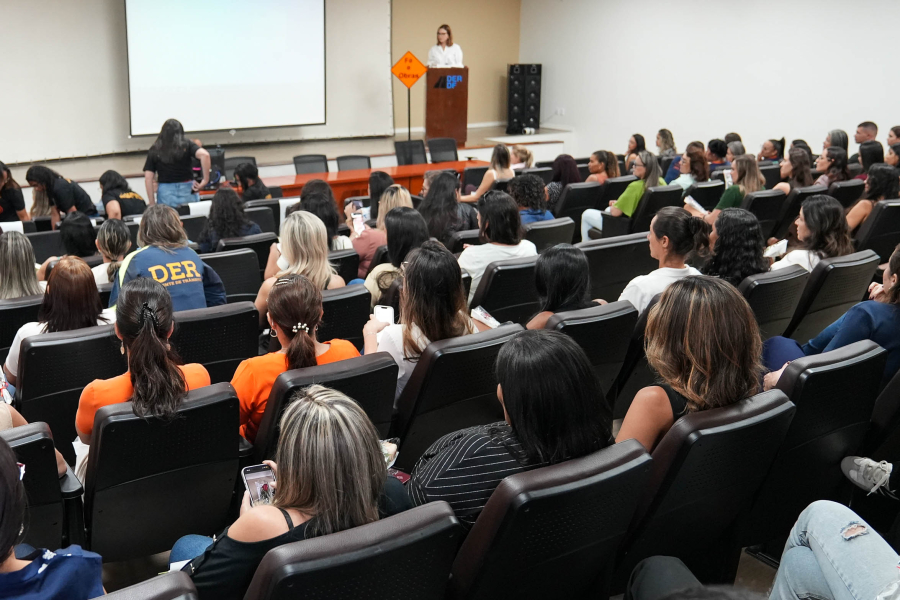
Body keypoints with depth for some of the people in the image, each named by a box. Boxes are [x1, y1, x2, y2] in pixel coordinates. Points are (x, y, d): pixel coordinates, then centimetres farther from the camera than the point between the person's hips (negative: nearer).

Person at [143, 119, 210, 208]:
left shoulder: (154, 150, 5)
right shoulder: (186, 145, 2)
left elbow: (148, 178, -1)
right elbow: (204, 154, -17)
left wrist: (152, 203, 1)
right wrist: (205, 180, -13)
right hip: (187, 190, 0)